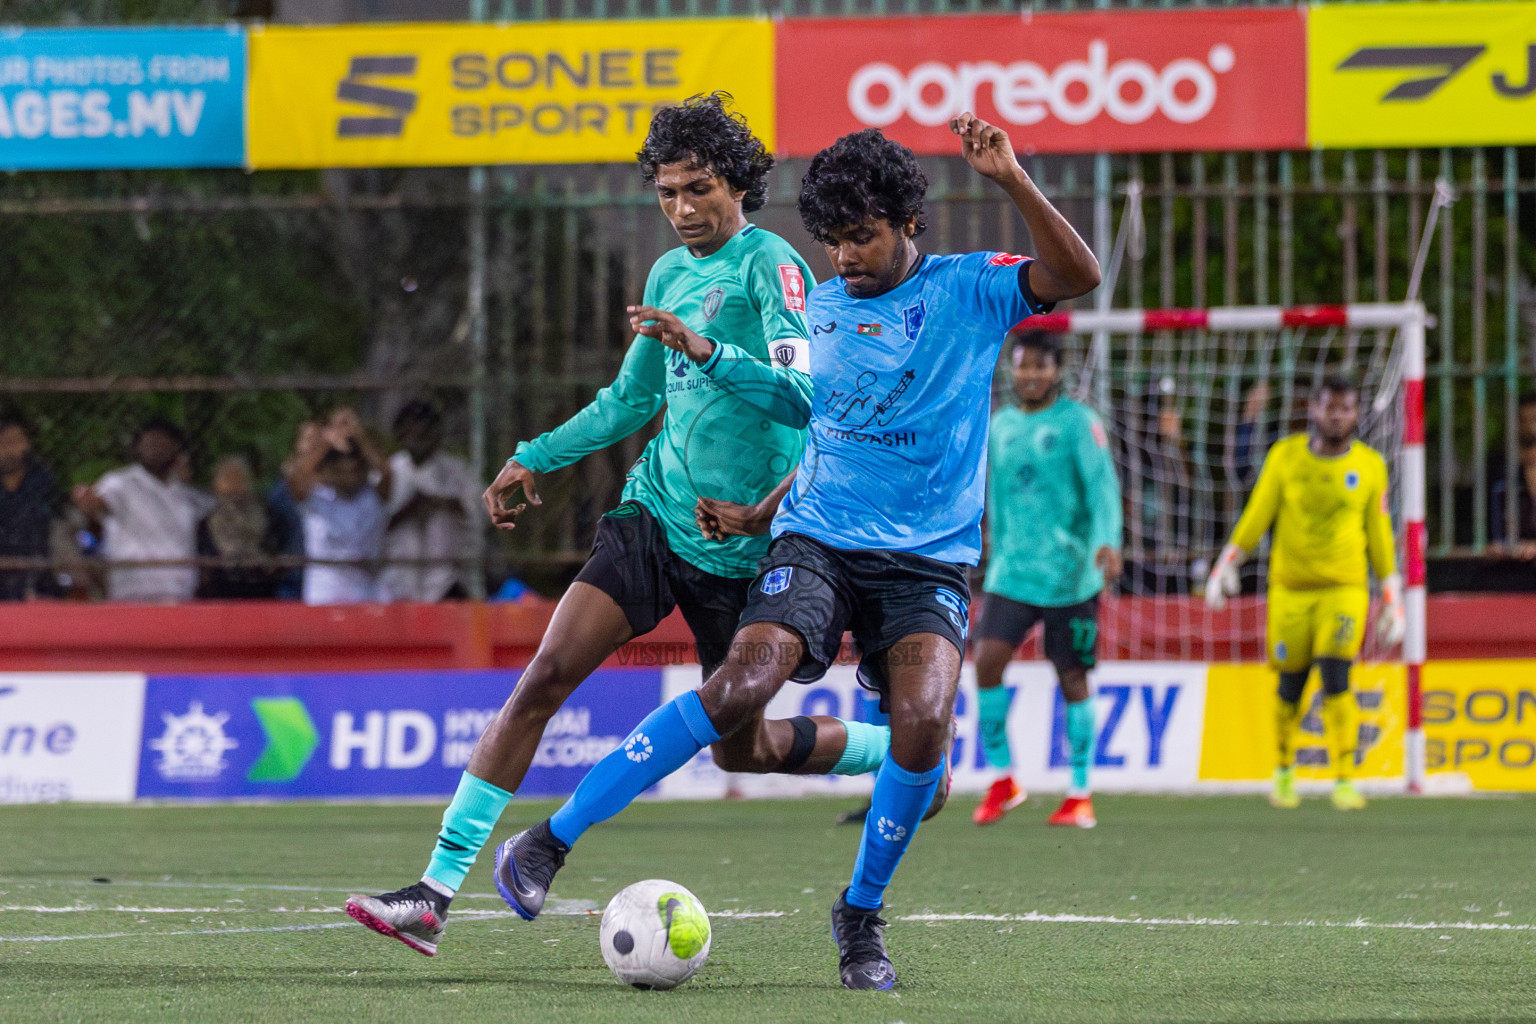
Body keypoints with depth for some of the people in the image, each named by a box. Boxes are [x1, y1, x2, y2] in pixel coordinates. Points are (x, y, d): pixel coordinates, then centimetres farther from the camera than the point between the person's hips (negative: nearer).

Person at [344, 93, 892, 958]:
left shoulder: (770, 265, -11)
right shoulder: (671, 274, 13)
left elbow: (805, 394, -24)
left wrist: (708, 352, -35)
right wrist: (534, 459, 23)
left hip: (738, 547, -6)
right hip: (654, 517, 6)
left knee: (744, 748, 6)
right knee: (546, 675, -12)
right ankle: (437, 891, -15)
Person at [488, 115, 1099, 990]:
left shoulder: (969, 290, 2)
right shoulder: (818, 308, 13)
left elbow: (1078, 276, -15)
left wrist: (1013, 181, -25)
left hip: (930, 560, -1)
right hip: (818, 541, 1)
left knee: (923, 719, -27)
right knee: (746, 683, -25)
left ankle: (863, 913, -2)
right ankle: (550, 842, -21)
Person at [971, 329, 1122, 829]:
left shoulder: (1077, 422, -5)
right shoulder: (1000, 426, 12)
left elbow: (1102, 484, -14)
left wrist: (1107, 541, -30)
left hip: (1068, 575, -4)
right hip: (1012, 573, 4)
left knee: (1072, 680, 0)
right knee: (987, 660, -12)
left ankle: (1081, 796, 10)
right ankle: (1002, 779, 0)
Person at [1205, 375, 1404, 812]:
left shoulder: (1370, 465, 2)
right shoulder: (1285, 457, 0)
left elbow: (1379, 534, 9)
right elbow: (1257, 515, 6)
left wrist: (1392, 598, 9)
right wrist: (1227, 565, 0)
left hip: (1344, 588, -1)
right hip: (1290, 588, 1)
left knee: (1336, 680, -16)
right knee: (1290, 685, 6)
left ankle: (1344, 781, -13)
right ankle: (1283, 771, 30)